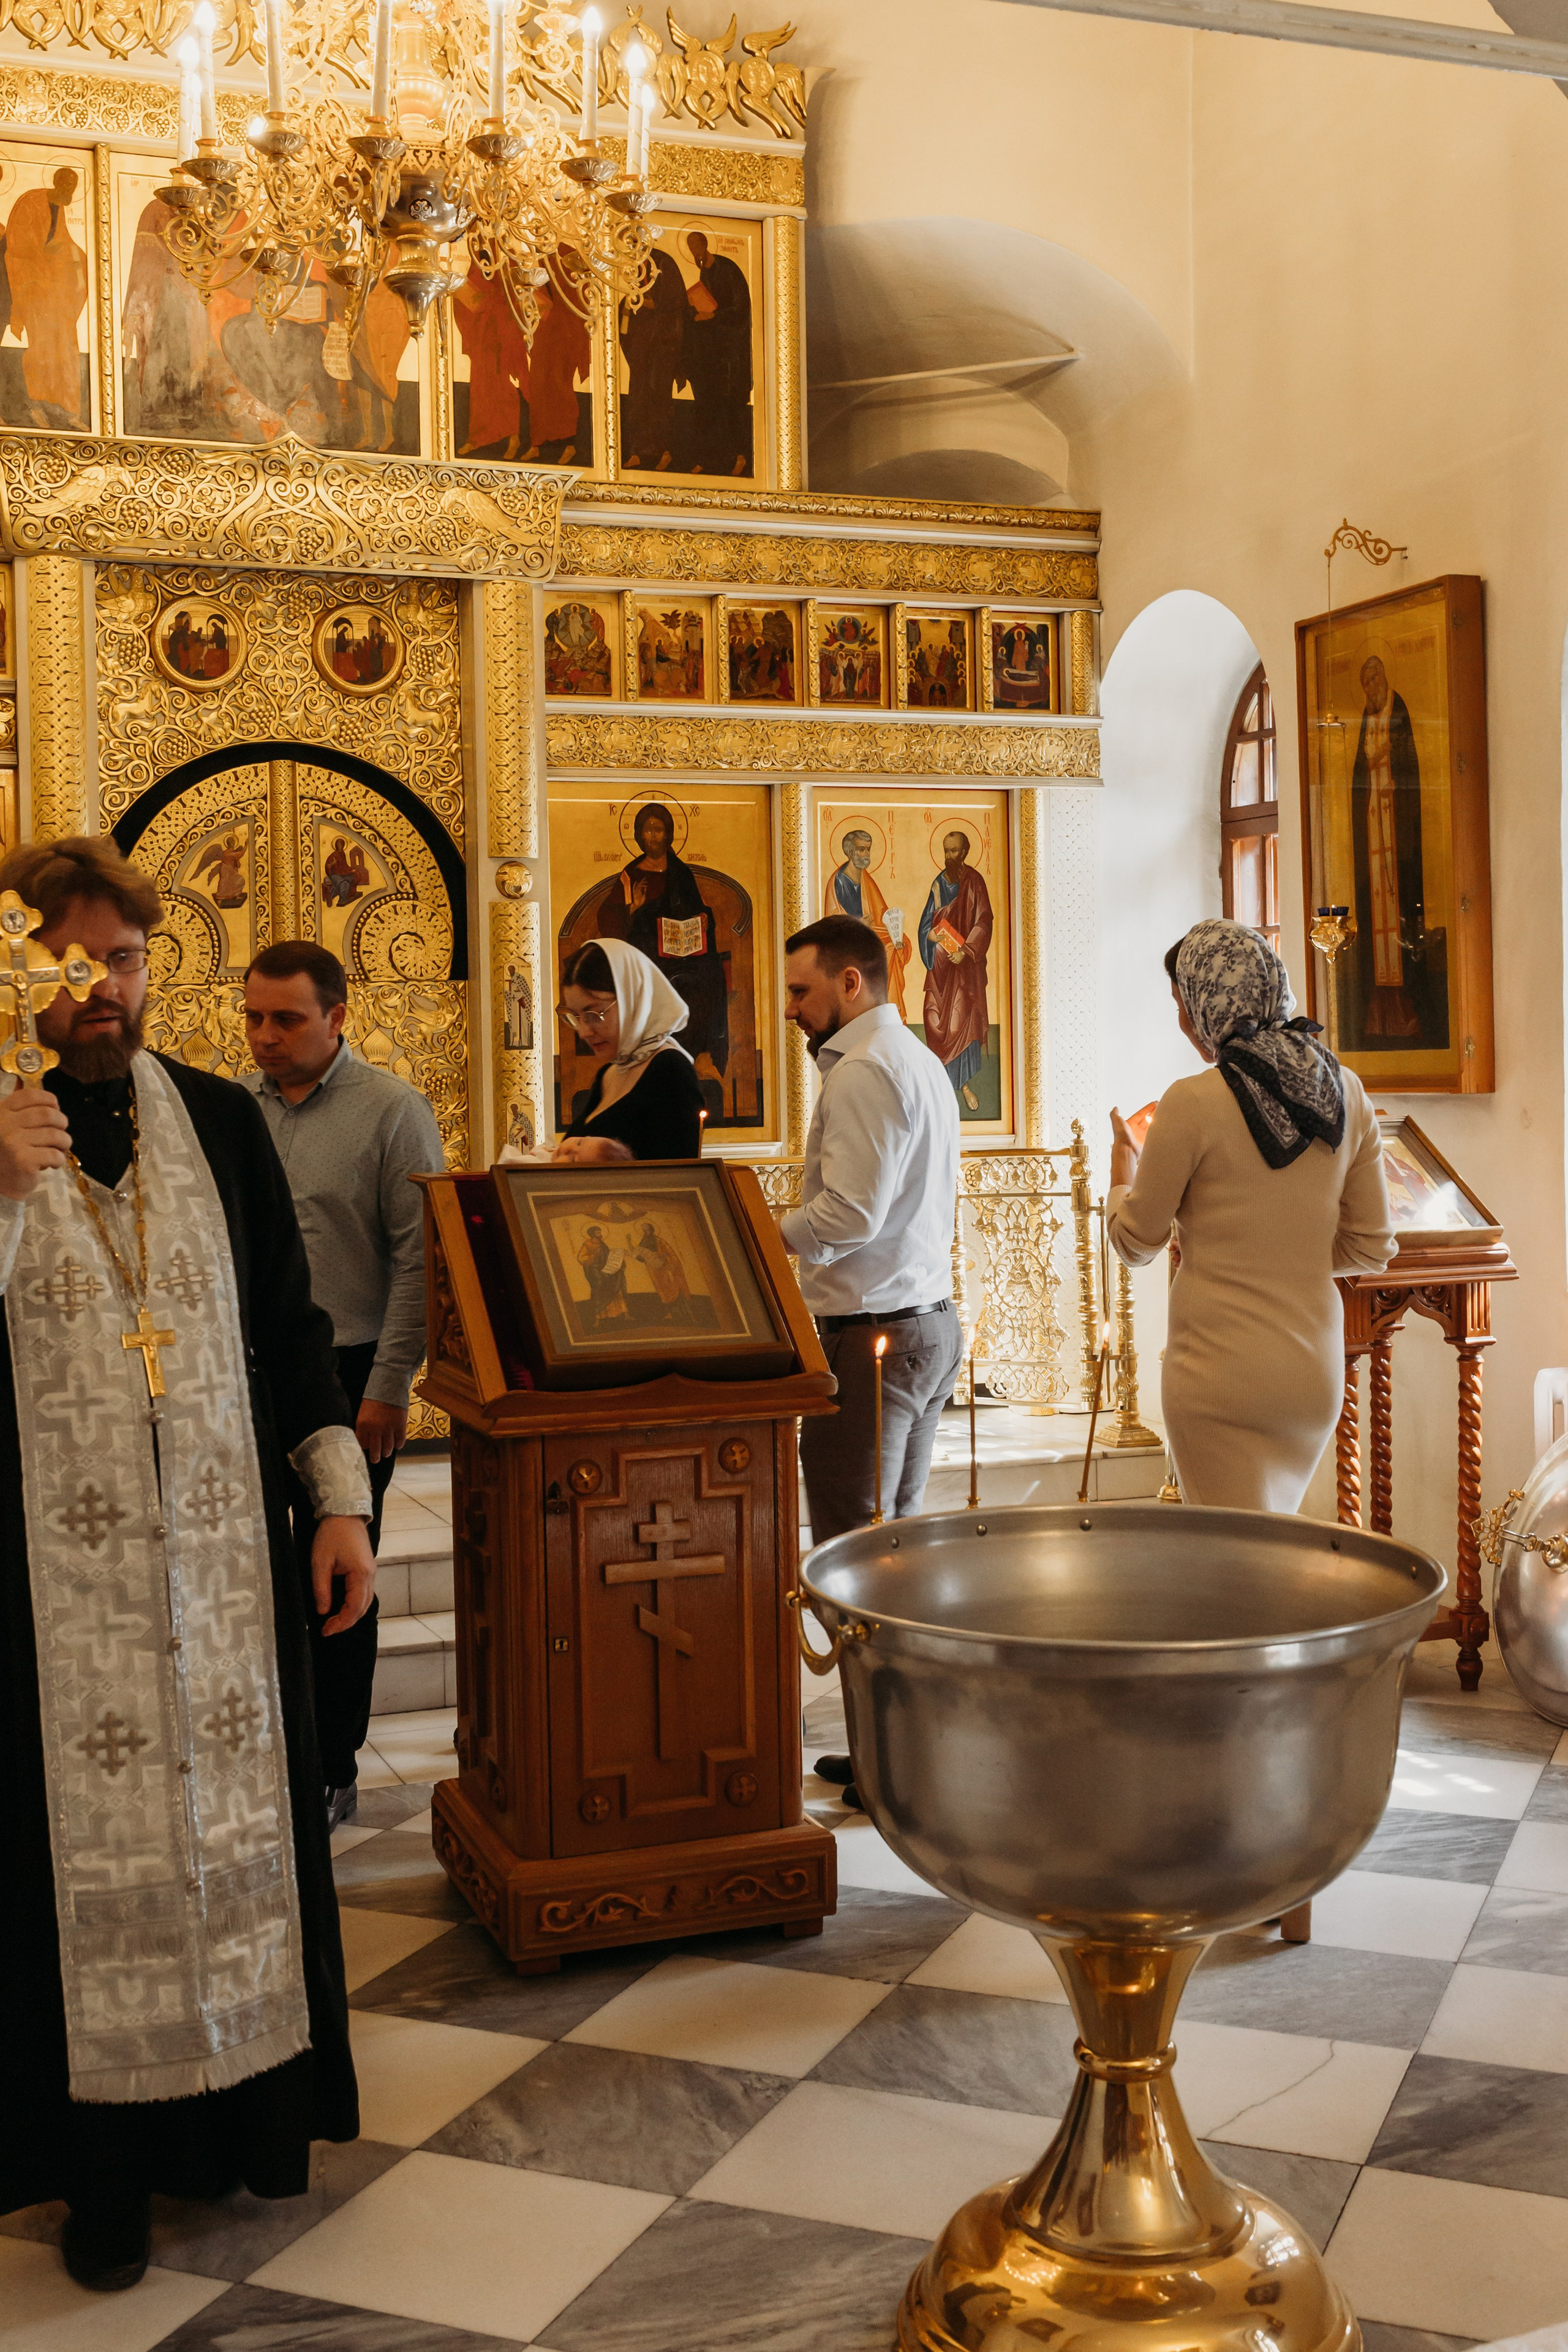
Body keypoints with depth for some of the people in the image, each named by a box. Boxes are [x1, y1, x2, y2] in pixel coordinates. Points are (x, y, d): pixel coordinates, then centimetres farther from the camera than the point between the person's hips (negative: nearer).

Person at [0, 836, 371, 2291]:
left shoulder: (219, 1121, 6)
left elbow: (289, 1324, 10)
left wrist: (341, 1499, 4)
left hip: (226, 1552, 3)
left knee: (234, 1820, 9)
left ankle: (242, 2113, 26)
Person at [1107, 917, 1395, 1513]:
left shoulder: (1193, 1104, -14)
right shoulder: (1346, 1092, 2)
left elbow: (1136, 1243, -1)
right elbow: (1372, 1248, 8)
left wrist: (1121, 1177, 19)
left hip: (1220, 1373, -6)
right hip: (1316, 1372, 6)